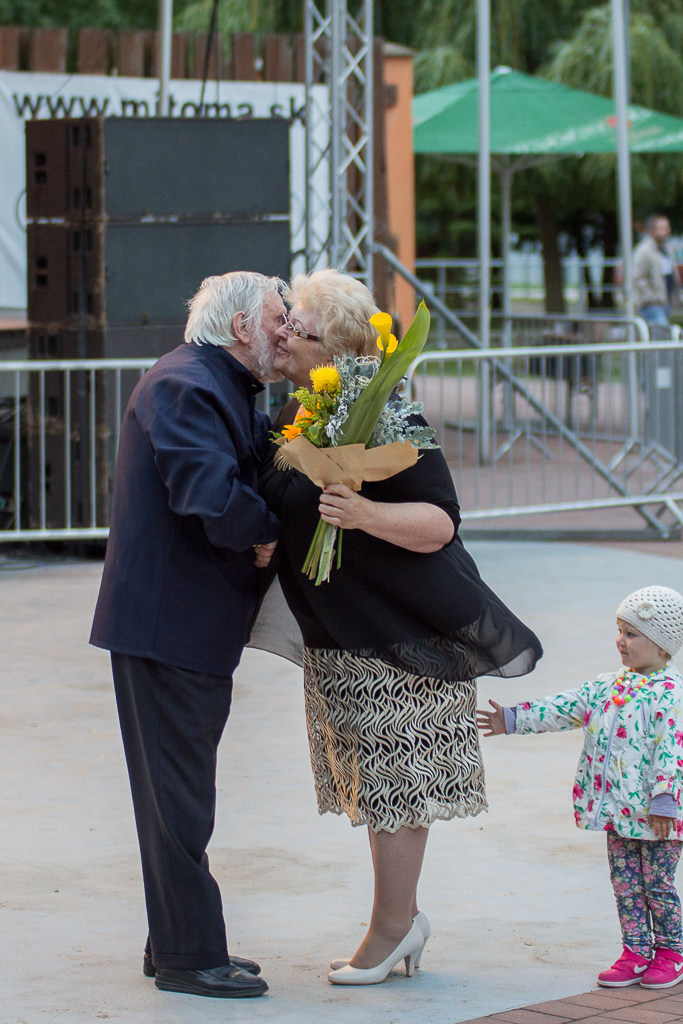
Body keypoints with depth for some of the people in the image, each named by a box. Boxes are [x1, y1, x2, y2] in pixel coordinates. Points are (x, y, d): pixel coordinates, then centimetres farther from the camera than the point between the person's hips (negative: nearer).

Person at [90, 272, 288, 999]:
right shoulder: (183, 386, -17)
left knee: (180, 791, 17)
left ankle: (177, 944, 26)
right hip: (166, 625, -11)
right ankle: (187, 957, 1)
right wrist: (265, 534, -14)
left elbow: (250, 466, 17)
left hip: (198, 626, 11)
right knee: (178, 794, -4)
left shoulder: (225, 390, 18)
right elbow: (208, 494, -29)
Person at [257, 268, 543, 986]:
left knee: (390, 778, -1)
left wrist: (365, 513, -37)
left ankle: (390, 927, 7)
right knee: (374, 779, 14)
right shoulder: (290, 421, 8)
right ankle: (404, 917, 24)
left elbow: (439, 522, -22)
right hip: (335, 639, 9)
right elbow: (281, 511, 24)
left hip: (395, 634, -9)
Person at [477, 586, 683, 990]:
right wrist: (514, 720, 9)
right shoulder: (609, 688, 9)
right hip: (619, 808, 7)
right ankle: (637, 952, 17)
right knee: (625, 881, 9)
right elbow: (567, 707, 12)